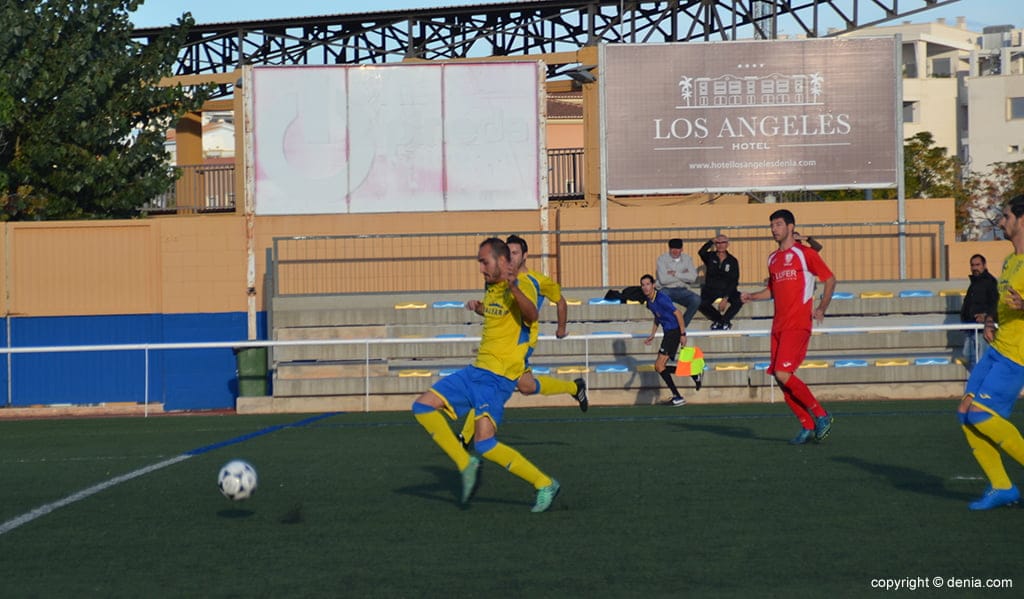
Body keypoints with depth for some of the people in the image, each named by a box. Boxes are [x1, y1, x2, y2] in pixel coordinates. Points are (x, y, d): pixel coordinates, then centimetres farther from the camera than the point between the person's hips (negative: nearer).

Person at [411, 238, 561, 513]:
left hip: (498, 377, -9)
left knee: (484, 442, -19)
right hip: (477, 369, 9)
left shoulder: (523, 287, -13)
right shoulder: (490, 288, 14)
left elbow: (531, 316, -37)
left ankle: (545, 485, -7)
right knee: (423, 406, 3)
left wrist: (514, 287, -50)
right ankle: (466, 464, 6)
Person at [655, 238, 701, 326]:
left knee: (696, 299, -26)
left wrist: (675, 273, -15)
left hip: (682, 290, 3)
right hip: (666, 289, -3)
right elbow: (663, 279, -18)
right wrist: (683, 275, -9)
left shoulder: (687, 259, 6)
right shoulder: (662, 259, -4)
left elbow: (693, 278, -9)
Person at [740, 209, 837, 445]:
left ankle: (821, 415, -5)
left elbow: (830, 279, 0)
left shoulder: (804, 253, -3)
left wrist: (822, 308, -12)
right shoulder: (772, 259, 17)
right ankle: (807, 426, 12)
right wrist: (751, 297, 10)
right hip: (778, 326, 7)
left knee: (783, 374, -18)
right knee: (781, 378, 2)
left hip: (798, 325, -7)